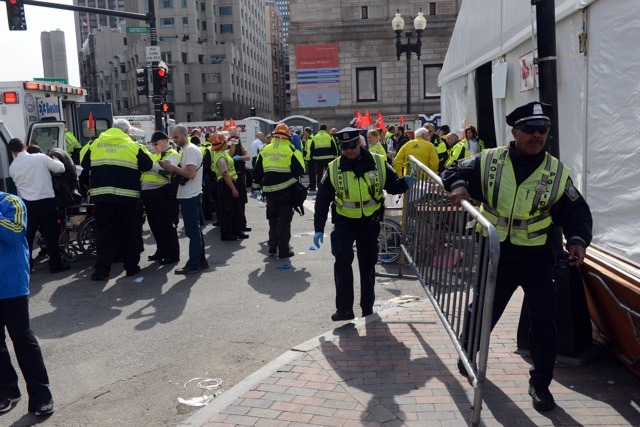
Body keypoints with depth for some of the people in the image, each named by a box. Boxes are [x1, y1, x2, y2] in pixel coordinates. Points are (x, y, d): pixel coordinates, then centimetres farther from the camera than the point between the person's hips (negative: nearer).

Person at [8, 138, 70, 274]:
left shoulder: (12, 167, 1)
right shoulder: (40, 158, -10)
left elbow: (17, 183, 11)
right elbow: (60, 168, -3)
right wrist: (54, 160, 18)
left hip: (27, 204, 3)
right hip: (46, 202, -3)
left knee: (27, 236, 13)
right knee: (51, 234, 6)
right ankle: (55, 264, 10)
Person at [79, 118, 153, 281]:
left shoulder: (95, 144, 10)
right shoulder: (132, 146, 0)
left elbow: (85, 169, 13)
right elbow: (148, 165, 4)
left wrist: (86, 185, 26)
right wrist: (144, 152, 23)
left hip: (101, 195, 2)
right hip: (127, 195, -2)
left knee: (104, 232, 7)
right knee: (129, 232, 9)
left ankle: (102, 269, 3)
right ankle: (131, 266, 14)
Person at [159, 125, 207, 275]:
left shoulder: (190, 150, -15)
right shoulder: (188, 149, 17)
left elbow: (190, 173, -24)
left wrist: (172, 167, -16)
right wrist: (172, 168, 4)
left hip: (189, 196, -10)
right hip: (192, 195, 10)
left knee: (192, 231, -5)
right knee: (195, 229, 14)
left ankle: (193, 264, 0)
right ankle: (201, 260, 21)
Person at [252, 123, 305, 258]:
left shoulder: (265, 150, 5)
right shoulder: (291, 150, -7)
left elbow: (257, 171, 11)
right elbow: (300, 170, -10)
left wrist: (257, 184, 21)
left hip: (269, 191, 4)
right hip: (286, 191, -4)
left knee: (273, 219, 19)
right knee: (284, 221, 3)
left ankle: (273, 246, 24)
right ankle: (283, 250, 5)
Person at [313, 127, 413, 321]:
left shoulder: (378, 163, -8)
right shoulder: (334, 168, -8)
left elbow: (392, 186, 6)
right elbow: (322, 200, -2)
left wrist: (404, 183, -17)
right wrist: (319, 229, -4)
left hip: (370, 221, 1)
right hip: (344, 220, -1)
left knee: (368, 264, 11)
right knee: (342, 257, -22)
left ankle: (368, 309, 27)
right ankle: (344, 308, -14)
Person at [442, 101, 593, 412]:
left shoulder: (557, 173, -3)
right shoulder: (489, 161, -6)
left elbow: (576, 212, 2)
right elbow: (453, 172, 3)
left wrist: (578, 239, -17)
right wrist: (457, 186, -21)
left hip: (536, 257, 0)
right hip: (495, 253, 0)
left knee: (542, 319, 0)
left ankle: (540, 384, 20)